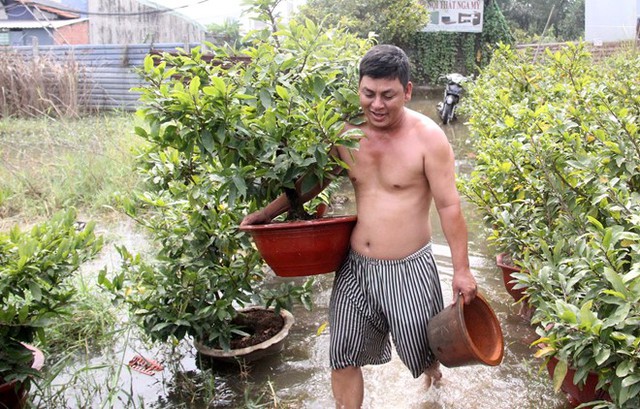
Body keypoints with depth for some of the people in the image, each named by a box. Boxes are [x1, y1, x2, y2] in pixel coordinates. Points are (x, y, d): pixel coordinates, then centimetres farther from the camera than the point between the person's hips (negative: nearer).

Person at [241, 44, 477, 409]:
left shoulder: (428, 137, -14)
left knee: (423, 349, 19)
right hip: (356, 265, 3)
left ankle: (433, 365, 55)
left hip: (409, 268, -3)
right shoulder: (347, 131, -3)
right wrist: (269, 212, 6)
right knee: (343, 355, 10)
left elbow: (449, 206, -11)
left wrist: (462, 269, -10)